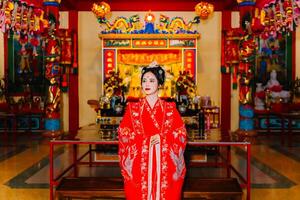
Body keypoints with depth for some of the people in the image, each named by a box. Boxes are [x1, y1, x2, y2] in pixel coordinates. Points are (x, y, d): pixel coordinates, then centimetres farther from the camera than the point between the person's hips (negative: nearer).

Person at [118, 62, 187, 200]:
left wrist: (162, 138, -14)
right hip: (140, 161, 0)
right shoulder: (133, 108, 5)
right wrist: (145, 139, -13)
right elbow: (123, 133, 0)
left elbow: (181, 133, 1)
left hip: (164, 161, 0)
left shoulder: (170, 108, 5)